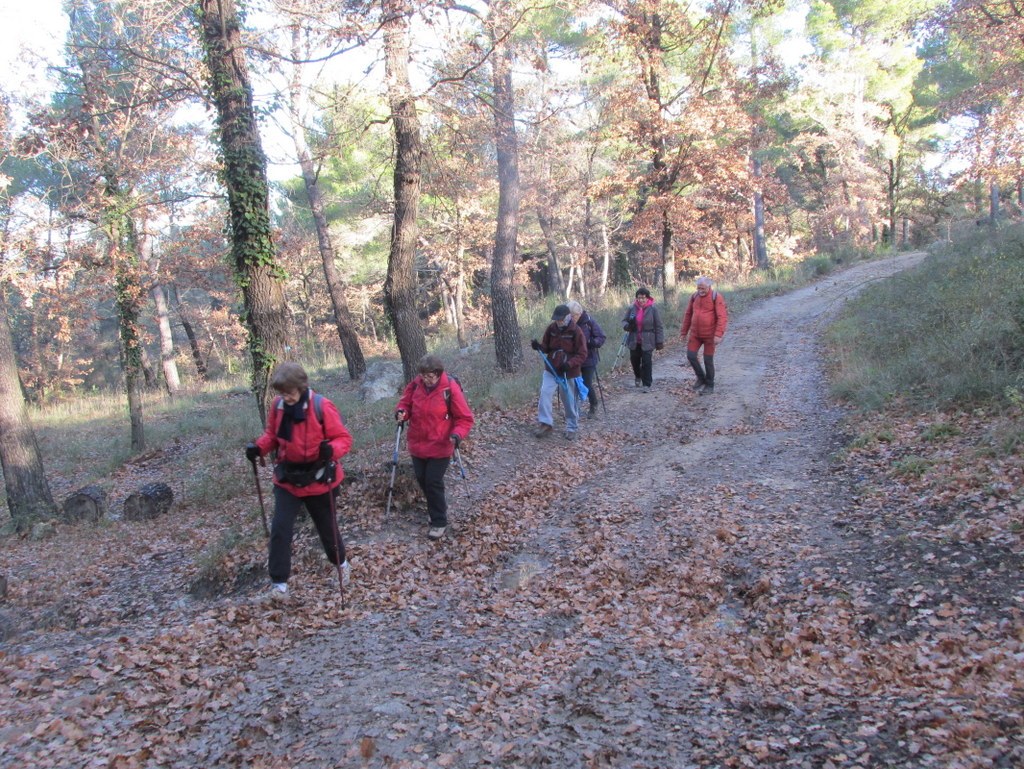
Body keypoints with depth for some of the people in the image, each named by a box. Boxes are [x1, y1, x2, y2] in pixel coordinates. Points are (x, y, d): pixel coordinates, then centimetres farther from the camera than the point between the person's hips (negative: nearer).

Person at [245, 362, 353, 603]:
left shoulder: (322, 407, -20)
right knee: (280, 529, -6)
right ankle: (279, 582, 5)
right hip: (287, 478, 3)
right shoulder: (278, 406, -6)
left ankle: (341, 563, 42)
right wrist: (259, 447, -10)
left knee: (326, 526, 15)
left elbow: (343, 438, -16)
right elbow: (272, 434, 10)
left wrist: (332, 449, -38)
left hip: (317, 479, -3)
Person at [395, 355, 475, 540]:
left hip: (440, 446, -5)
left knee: (434, 482, -5)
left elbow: (465, 418, -13)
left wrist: (457, 434, -30)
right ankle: (439, 508, 41)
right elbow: (406, 402, 10)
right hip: (417, 443, 5)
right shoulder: (415, 384, -7)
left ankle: (439, 522, 11)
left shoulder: (450, 388, -19)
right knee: (422, 479, 15)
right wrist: (401, 411, -14)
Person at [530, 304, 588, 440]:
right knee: (545, 393, -15)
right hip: (551, 369, 3)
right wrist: (539, 346, -15)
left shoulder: (576, 331, -14)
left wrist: (569, 364, -27)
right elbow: (546, 347, 8)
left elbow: (582, 354, -12)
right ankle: (545, 424, -9)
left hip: (569, 372, -3)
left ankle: (572, 428, 24)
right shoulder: (551, 328, -3)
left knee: (570, 401, 8)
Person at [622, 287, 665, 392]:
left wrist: (660, 341, -7)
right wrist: (627, 326, -18)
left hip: (647, 341, -3)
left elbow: (658, 327, -6)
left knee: (647, 363, -6)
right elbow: (624, 321, 7)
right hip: (634, 341, 3)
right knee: (634, 360, 16)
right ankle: (638, 376, 45)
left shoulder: (653, 309, -9)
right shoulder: (632, 308, -3)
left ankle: (647, 384, 4)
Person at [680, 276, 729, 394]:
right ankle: (701, 378, 21)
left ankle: (709, 386, 17)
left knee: (708, 360, 2)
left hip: (710, 335, -5)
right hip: (695, 334, 5)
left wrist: (718, 334, -25)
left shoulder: (716, 297, -11)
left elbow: (722, 317, -17)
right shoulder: (694, 297, 5)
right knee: (691, 356, -2)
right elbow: (688, 315, 13)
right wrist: (684, 331, 14)